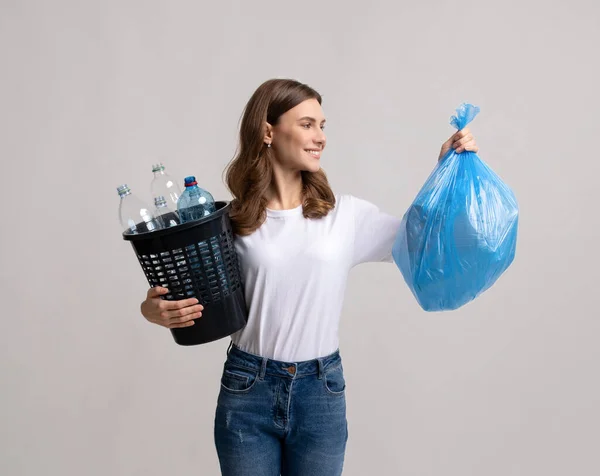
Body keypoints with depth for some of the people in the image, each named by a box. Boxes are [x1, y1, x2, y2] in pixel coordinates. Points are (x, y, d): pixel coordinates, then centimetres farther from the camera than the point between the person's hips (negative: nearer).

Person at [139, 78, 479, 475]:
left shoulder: (346, 214, -1)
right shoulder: (233, 221, -3)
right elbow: (194, 301, 3)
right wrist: (155, 310, -17)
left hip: (321, 393, 1)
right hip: (246, 390, -1)